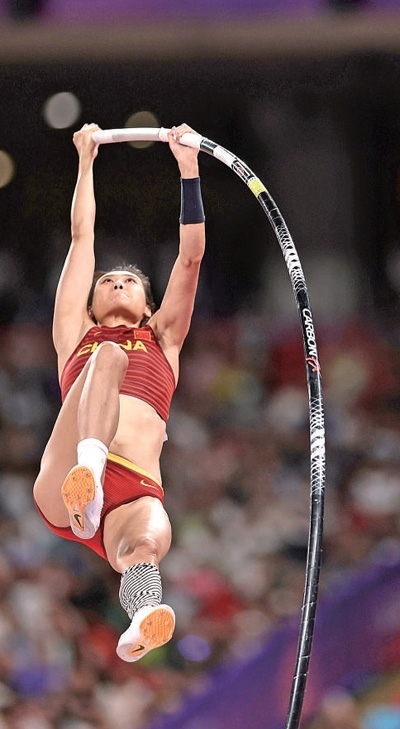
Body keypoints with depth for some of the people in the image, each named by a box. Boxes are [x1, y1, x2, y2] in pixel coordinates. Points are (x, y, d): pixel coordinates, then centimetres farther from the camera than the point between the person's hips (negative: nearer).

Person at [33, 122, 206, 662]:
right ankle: (86, 473, -57)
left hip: (137, 492, 1)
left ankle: (141, 618, -72)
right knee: (110, 356, -27)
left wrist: (188, 168, 31)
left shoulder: (163, 343, 36)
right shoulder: (78, 337, 33)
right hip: (62, 488, -1)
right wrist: (86, 162, 38)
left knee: (152, 537, -38)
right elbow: (82, 236, 33)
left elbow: (191, 255, 32)